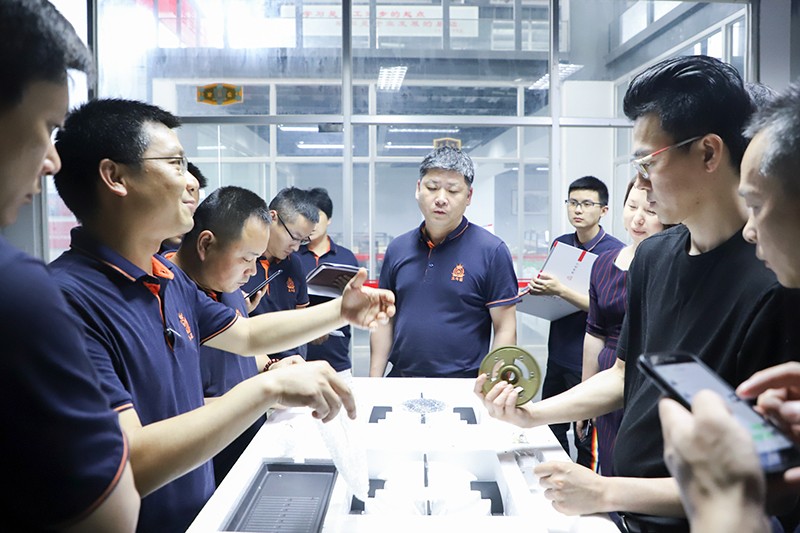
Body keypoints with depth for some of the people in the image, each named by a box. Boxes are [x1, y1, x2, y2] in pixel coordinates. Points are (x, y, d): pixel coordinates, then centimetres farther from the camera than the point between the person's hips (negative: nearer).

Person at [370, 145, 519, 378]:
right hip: (400, 380, 4)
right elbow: (385, 319, 9)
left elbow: (505, 328, -8)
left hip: (463, 387, -3)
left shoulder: (492, 251, -8)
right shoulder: (397, 249, 6)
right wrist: (374, 382, 4)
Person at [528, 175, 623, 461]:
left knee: (585, 438, 7)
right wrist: (539, 288, -3)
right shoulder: (560, 244, 7)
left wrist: (561, 290, -25)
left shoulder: (615, 252, -13)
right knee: (549, 429, 18)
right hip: (557, 354, 6)